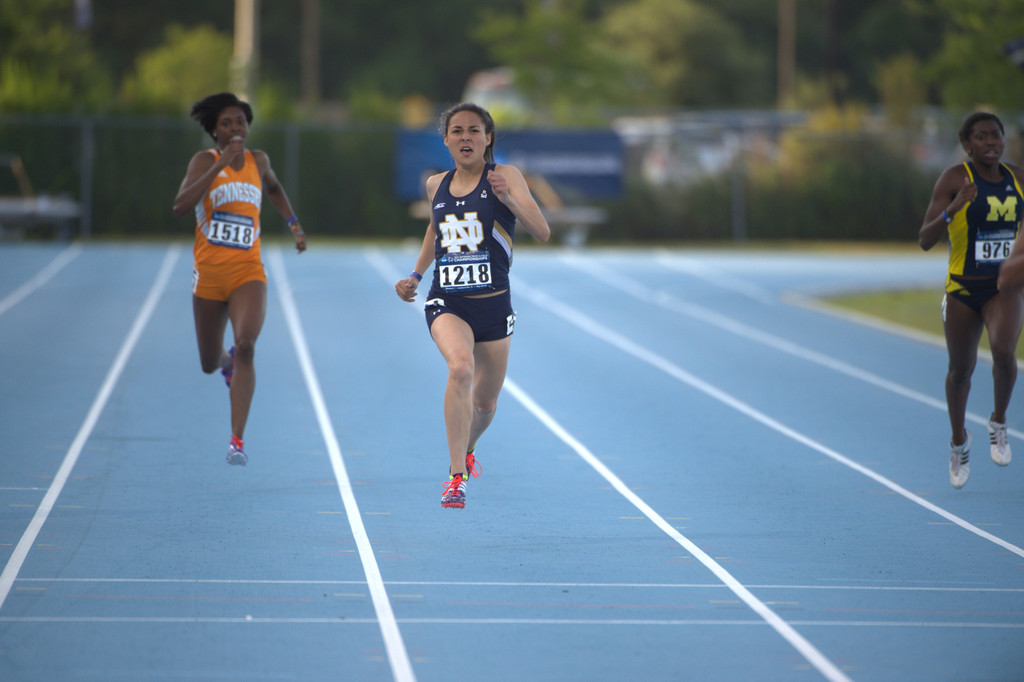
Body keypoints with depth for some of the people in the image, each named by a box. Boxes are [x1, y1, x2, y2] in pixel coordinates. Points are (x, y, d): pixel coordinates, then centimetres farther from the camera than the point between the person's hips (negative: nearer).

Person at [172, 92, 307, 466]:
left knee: (246, 344, -25)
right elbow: (181, 206, -22)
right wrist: (220, 164, -24)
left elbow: (273, 187, 31)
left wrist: (293, 222, 20)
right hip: (209, 273, -1)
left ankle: (237, 439, -25)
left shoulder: (258, 161, 6)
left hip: (248, 272, 1)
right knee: (209, 364, 12)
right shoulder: (205, 161, -5)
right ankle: (227, 361, 52)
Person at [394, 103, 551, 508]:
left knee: (485, 403, 13)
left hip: (492, 304, 0)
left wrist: (507, 197, -31)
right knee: (460, 367, -31)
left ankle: (467, 450, 50)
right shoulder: (436, 185, 6)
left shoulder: (505, 176, -5)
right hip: (446, 303, 0)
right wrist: (415, 276, 17)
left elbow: (542, 232, -16)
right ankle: (456, 476, -28)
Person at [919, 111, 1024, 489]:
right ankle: (959, 440, 40)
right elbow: (925, 240, -16)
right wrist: (954, 208, -31)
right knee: (961, 369, 12)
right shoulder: (954, 179, -11)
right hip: (962, 289, -1)